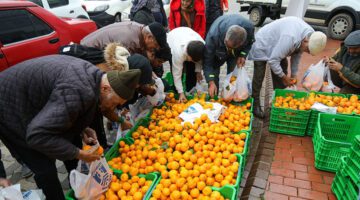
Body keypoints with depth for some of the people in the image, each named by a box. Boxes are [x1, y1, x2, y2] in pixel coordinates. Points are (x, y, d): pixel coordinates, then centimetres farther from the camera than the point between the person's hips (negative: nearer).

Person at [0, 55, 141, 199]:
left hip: (33, 103, 8)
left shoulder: (92, 75, -6)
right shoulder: (78, 92, -37)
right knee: (45, 168, -8)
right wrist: (77, 153, -27)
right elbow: (37, 135, -37)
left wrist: (82, 129, -4)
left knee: (73, 140, 12)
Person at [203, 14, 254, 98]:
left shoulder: (249, 28, -37)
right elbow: (207, 60, -33)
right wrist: (211, 83, -38)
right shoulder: (213, 35, -44)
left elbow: (249, 42, -9)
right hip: (217, 53, -1)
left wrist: (243, 55, -27)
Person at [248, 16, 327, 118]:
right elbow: (273, 60, -35)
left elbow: (297, 54, 2)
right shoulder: (290, 38, -40)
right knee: (259, 77, -11)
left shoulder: (312, 35, -13)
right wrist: (284, 76, -22)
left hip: (276, 45, 8)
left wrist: (294, 74, 1)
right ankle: (255, 104, 0)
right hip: (262, 45, -8)